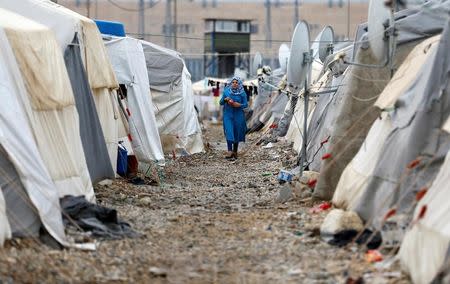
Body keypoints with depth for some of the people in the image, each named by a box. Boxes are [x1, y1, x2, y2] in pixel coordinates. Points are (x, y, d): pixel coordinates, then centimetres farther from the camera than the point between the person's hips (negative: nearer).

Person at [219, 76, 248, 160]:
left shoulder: (242, 93, -2)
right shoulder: (226, 92, 3)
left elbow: (245, 104, 1)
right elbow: (221, 102, 6)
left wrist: (239, 105, -19)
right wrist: (225, 100, -15)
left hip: (238, 116, 0)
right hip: (228, 115, 0)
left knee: (236, 133, 6)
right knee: (229, 132, -13)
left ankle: (235, 151, 20)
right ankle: (230, 152, -21)